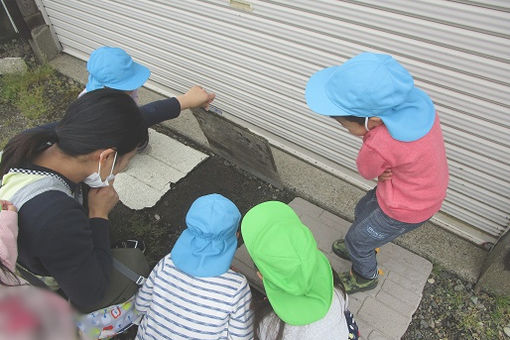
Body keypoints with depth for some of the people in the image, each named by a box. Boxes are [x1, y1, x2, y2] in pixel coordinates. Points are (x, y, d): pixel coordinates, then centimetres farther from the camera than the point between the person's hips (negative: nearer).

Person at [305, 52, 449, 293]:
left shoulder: (379, 146, -41)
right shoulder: (416, 100, -19)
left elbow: (365, 171, -16)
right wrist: (383, 172, -21)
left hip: (405, 210, -8)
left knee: (357, 241, 16)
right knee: (363, 211, 29)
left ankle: (365, 277, 46)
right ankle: (360, 250, 57)